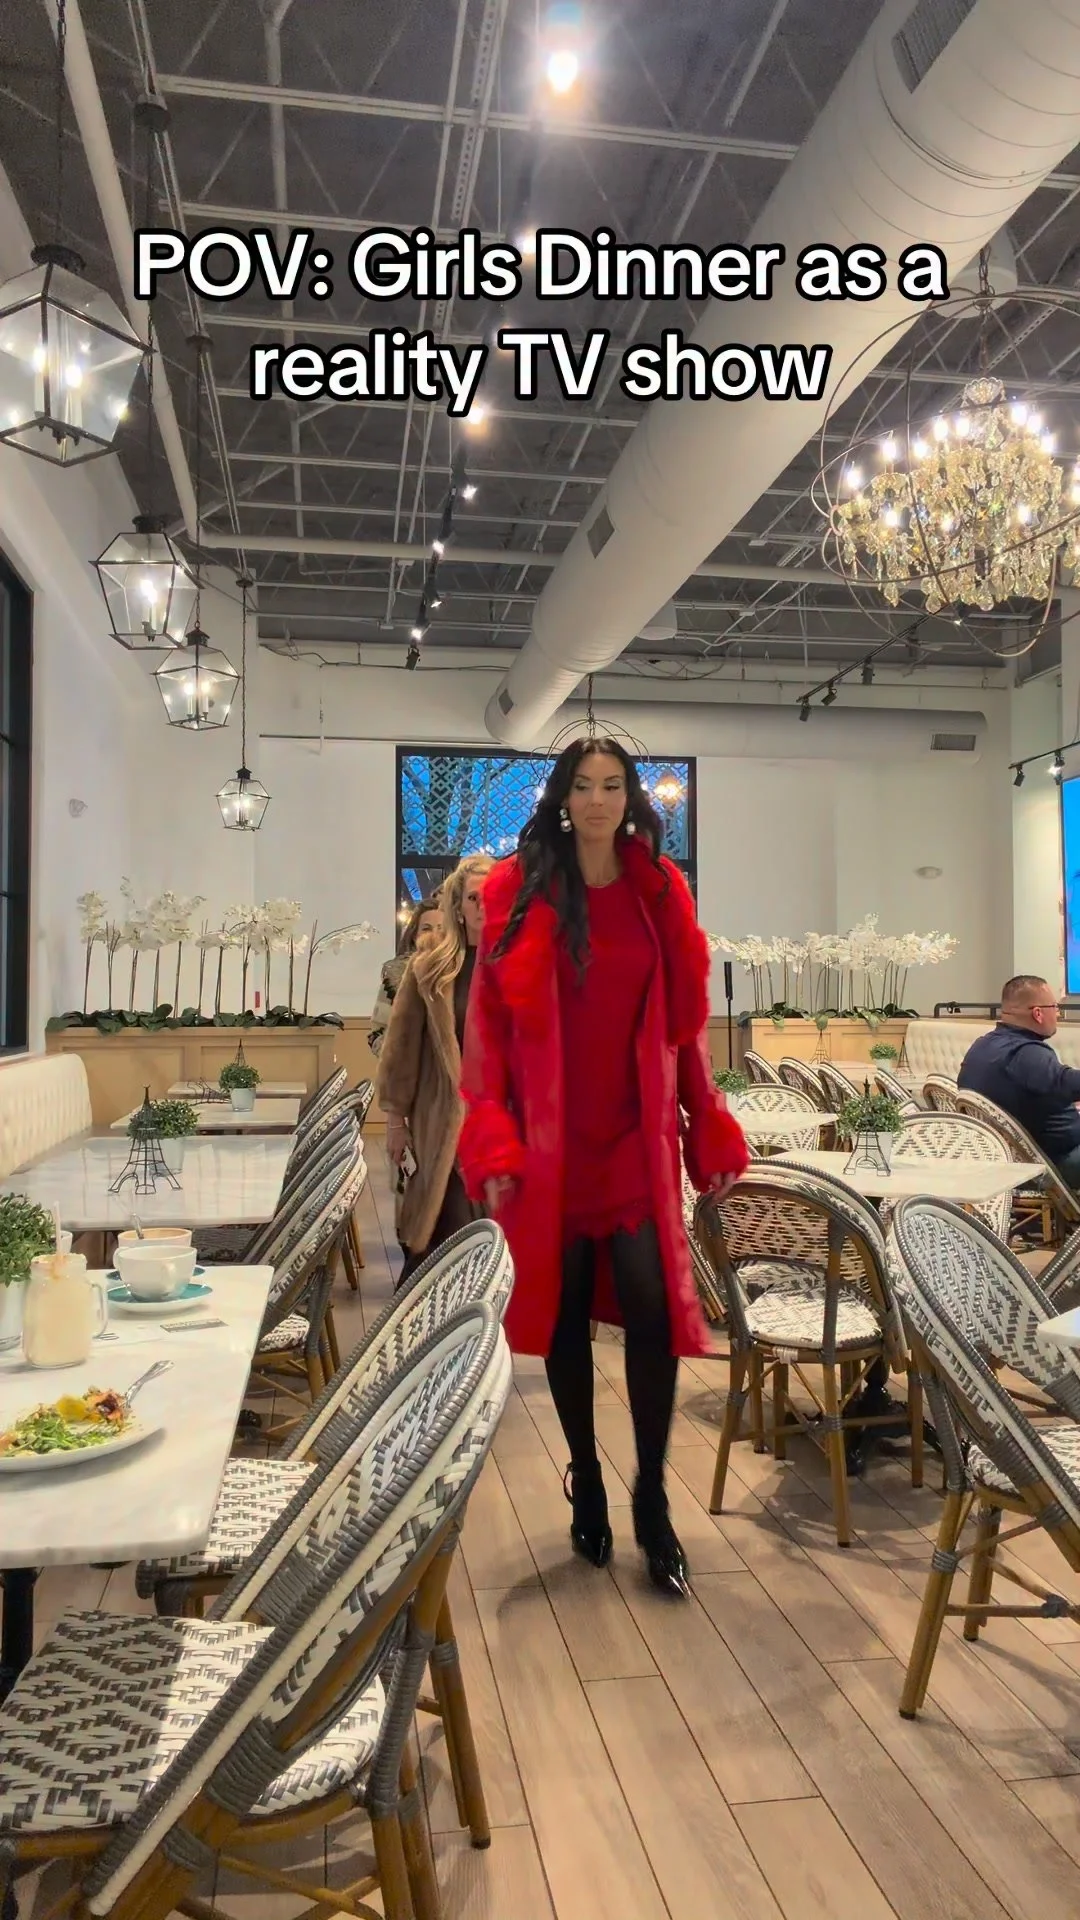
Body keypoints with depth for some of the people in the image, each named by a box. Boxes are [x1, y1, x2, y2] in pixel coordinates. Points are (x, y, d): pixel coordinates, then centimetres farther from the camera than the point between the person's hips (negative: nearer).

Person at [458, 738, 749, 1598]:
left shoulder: (658, 891, 5)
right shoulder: (518, 889, -1)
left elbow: (685, 1019, 7)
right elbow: (490, 1020, -4)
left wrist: (710, 1132, 4)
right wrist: (494, 1144, -11)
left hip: (637, 1138, 1)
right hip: (550, 1140, -1)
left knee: (652, 1309, -8)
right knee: (566, 1315, 9)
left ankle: (653, 1498, 12)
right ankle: (586, 1482, 29)